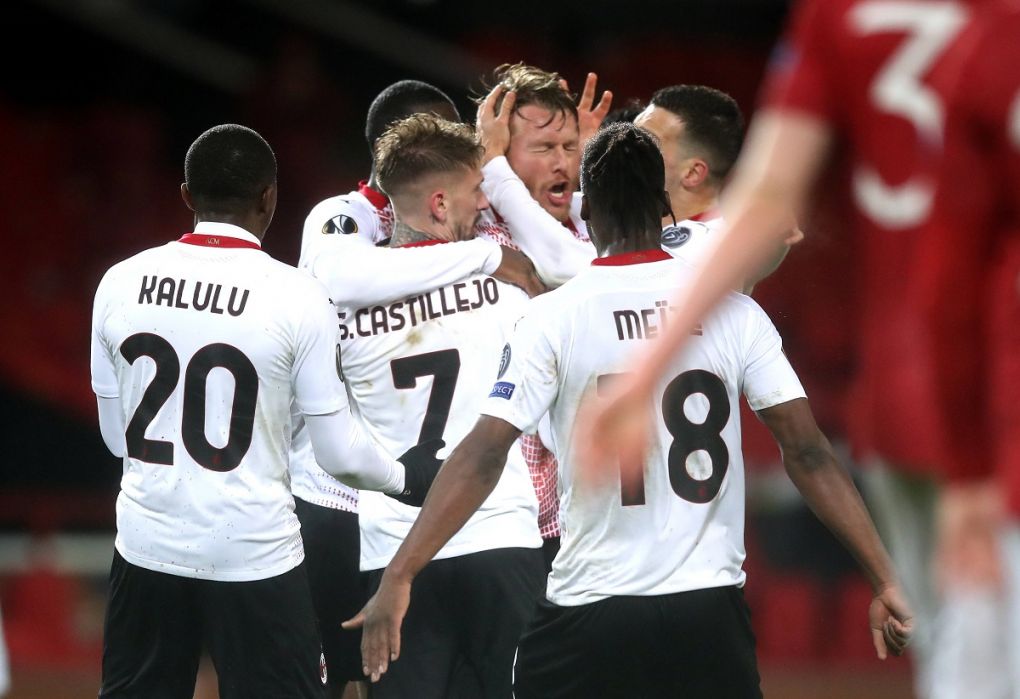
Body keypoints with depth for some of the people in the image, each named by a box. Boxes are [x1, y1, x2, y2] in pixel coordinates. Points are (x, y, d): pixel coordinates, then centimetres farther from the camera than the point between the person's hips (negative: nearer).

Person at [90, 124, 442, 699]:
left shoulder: (121, 283, -1)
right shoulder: (297, 298, -11)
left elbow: (117, 436, 10)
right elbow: (339, 453, -6)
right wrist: (405, 477, 14)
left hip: (149, 544, 4)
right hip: (254, 555, -3)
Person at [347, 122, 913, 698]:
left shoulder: (556, 316, -5)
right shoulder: (734, 312, 1)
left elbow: (483, 457, -10)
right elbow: (808, 453, -1)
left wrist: (398, 579, -8)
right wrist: (885, 581, 3)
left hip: (592, 614, -2)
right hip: (710, 612, 2)